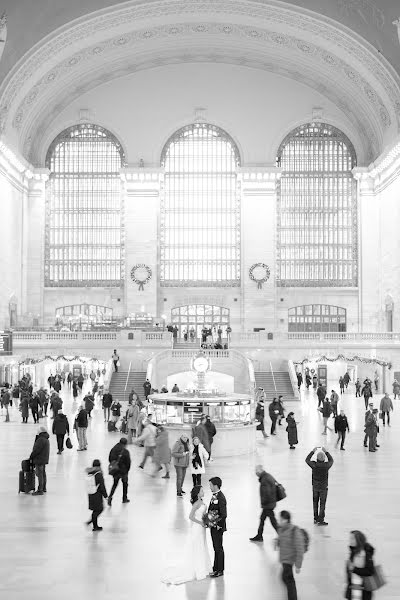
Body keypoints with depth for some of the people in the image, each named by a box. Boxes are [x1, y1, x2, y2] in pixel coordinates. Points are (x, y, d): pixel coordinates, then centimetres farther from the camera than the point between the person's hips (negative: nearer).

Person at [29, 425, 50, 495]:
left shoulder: (41, 440, -21)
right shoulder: (46, 440, 12)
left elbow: (36, 450, -21)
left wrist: (31, 457, -9)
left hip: (39, 460, -11)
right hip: (44, 459, 11)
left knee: (39, 474, -7)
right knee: (43, 474, 18)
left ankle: (40, 490, -6)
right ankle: (44, 488, 28)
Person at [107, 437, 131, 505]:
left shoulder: (113, 449, -2)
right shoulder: (125, 451, -17)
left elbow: (110, 459, 6)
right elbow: (128, 462, -13)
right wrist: (127, 470, 3)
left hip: (115, 471, 4)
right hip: (123, 471, -4)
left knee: (115, 484, 19)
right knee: (125, 484, 18)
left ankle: (110, 497, 1)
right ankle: (124, 499, 27)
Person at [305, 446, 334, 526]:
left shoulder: (314, 465, -20)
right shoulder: (326, 466, -19)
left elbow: (307, 460, 0)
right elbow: (331, 460, 4)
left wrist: (313, 451, 6)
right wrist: (326, 452, 8)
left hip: (315, 486, 1)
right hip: (323, 487, -1)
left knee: (315, 502, 17)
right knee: (322, 503, 7)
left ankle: (316, 519, 24)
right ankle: (320, 520, 6)